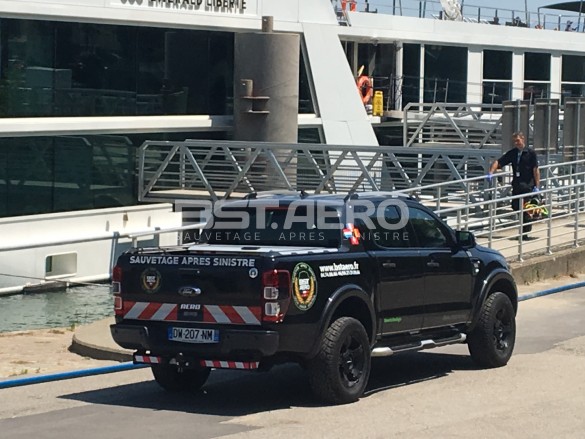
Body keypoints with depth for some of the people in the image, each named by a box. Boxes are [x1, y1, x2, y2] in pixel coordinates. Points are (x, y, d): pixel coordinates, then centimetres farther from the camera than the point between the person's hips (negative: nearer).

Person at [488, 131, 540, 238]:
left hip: (528, 186, -5)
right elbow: (498, 162, 7)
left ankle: (525, 232, 5)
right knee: (515, 207, 5)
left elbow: (536, 170, -9)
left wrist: (537, 187, -14)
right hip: (516, 186, 5)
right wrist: (491, 173, -11)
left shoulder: (531, 153, -5)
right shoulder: (512, 153, 9)